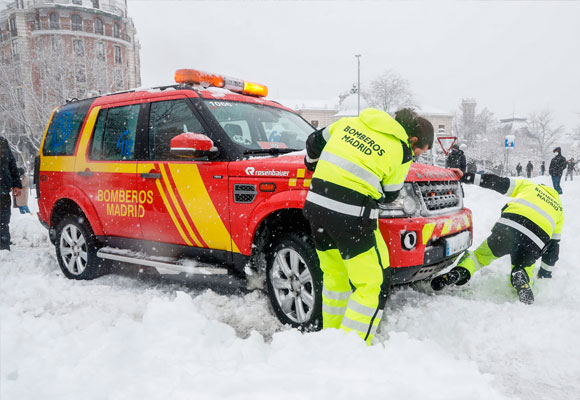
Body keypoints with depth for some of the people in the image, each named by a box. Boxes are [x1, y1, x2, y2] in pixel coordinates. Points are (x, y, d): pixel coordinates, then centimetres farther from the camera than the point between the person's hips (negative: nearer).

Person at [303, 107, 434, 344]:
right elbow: (389, 195, 8)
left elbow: (315, 142, 23)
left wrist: (313, 164, 41)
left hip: (316, 202, 7)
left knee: (334, 275, 22)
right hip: (351, 215, -7)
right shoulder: (402, 152, 0)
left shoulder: (350, 122, 15)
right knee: (374, 281, 7)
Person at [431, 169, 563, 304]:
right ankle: (522, 279, -12)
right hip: (536, 242, 2)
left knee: (482, 254, 14)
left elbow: (498, 183, 15)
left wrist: (466, 177, 14)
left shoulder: (528, 185, 30)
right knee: (523, 268, 25)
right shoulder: (559, 208, 36)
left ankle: (460, 272, -18)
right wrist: (545, 275, 40)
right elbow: (554, 246, 34)